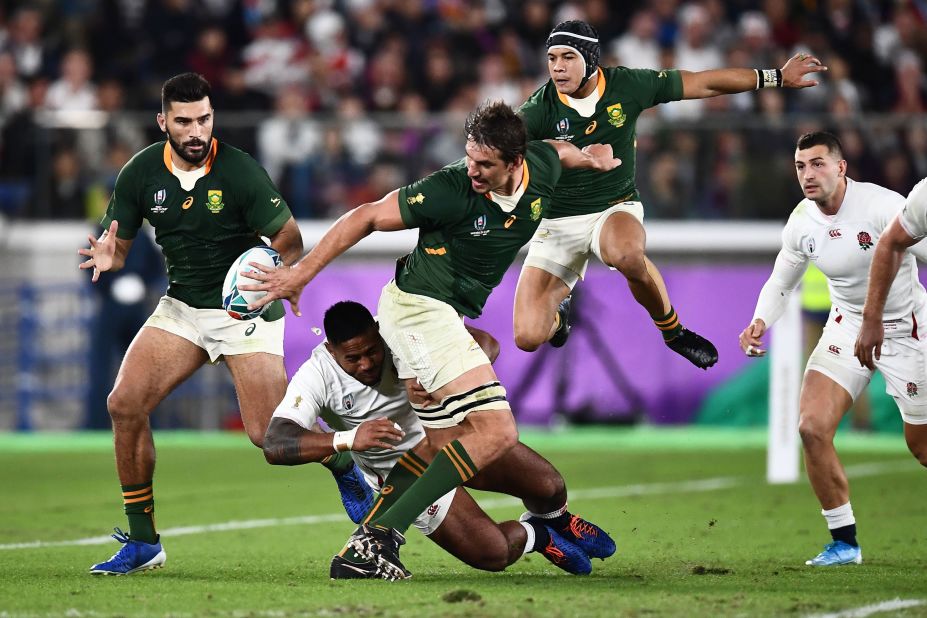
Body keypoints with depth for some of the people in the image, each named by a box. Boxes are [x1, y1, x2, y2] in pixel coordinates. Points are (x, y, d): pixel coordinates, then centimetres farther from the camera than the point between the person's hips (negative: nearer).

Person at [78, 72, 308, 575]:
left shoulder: (239, 172, -17)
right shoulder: (140, 174, -5)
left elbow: (289, 239, -11)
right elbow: (118, 244, 5)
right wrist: (109, 256, -19)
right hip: (181, 306, 4)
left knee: (269, 434, -15)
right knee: (125, 404, -12)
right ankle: (143, 541, -1)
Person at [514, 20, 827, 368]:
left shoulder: (627, 86, -10)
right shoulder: (539, 110, -14)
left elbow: (705, 84, -1)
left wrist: (776, 77, 3)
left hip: (615, 208, 0)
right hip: (557, 221, 0)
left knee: (627, 254, -40)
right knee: (528, 337, -12)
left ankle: (672, 330, -10)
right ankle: (557, 309, 29)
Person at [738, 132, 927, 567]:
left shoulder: (882, 206, -23)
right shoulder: (801, 223, -5)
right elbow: (781, 282, 10)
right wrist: (760, 323, -9)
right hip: (847, 328, 4)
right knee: (812, 427, -13)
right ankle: (844, 542, -1)